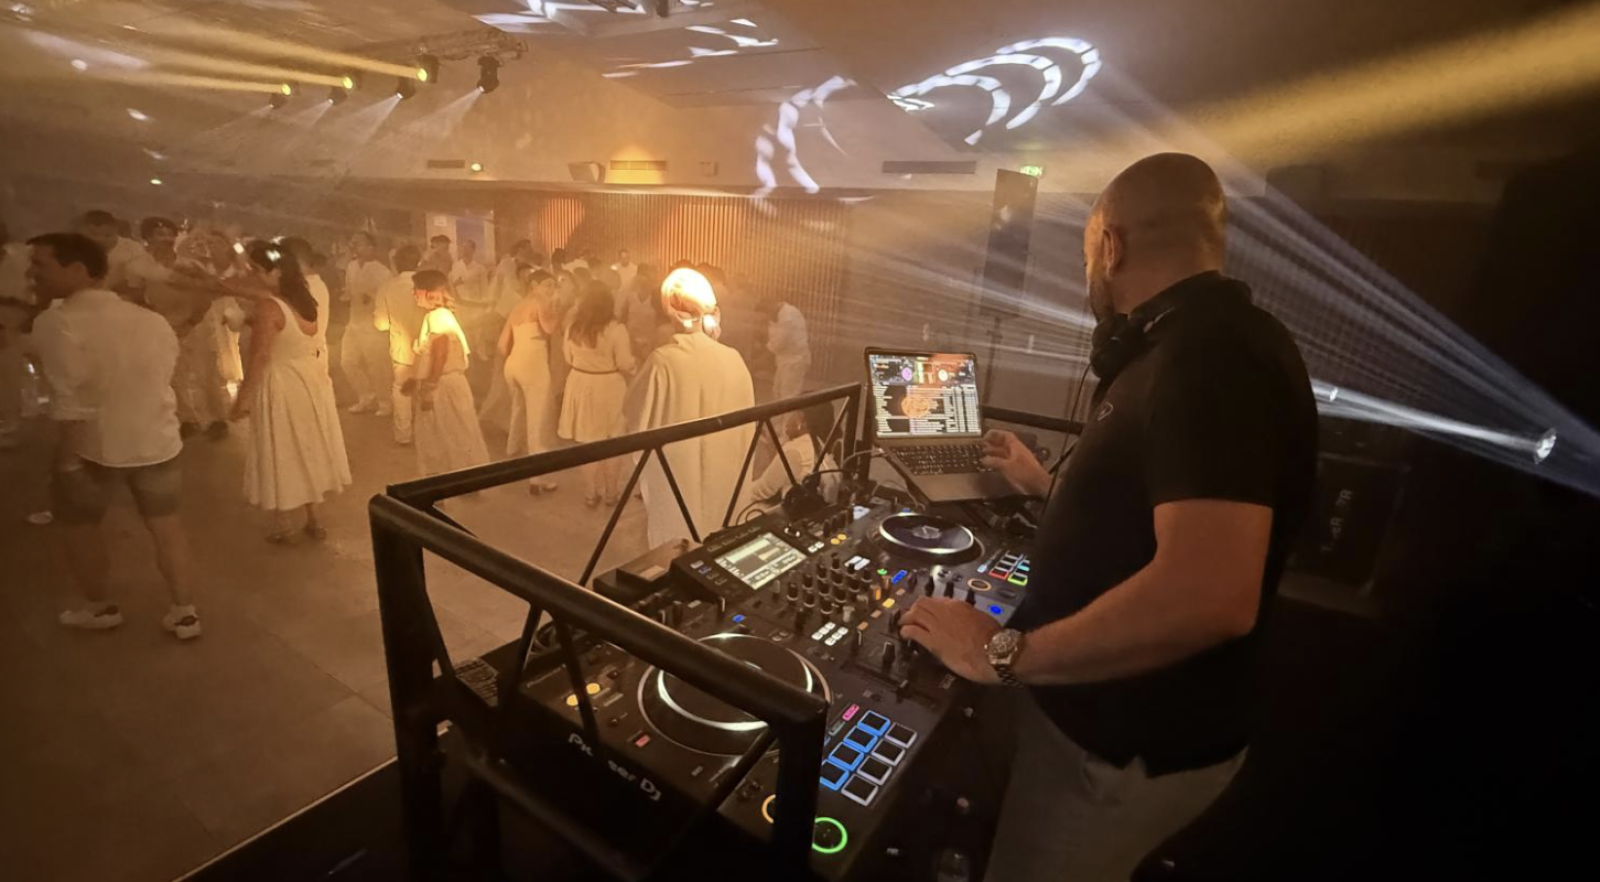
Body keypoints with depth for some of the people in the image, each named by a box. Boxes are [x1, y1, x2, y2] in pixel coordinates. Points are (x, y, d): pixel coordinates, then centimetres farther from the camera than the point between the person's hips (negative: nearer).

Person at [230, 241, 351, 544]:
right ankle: (312, 520, 28)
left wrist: (243, 397, -16)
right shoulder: (304, 299, 3)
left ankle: (287, 526, 20)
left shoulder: (268, 306, -20)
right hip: (311, 380, 8)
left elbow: (259, 357, -21)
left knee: (282, 454, 7)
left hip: (283, 387, -8)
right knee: (307, 450, 17)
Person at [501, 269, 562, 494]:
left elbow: (503, 345, 17)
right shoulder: (540, 304, 1)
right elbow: (551, 329, -19)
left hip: (513, 364, 8)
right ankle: (537, 477, -14)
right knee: (539, 418, -8)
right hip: (533, 364, -8)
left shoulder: (517, 309, 22)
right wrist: (556, 310, -3)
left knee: (520, 409, 31)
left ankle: (514, 449, 55)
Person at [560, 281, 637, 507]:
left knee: (587, 441, 15)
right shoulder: (616, 329, -16)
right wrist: (632, 357, 11)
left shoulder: (573, 326, -4)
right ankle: (611, 492, 23)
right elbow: (625, 365, -12)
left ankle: (592, 492, 24)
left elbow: (569, 359, 8)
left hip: (581, 386, 3)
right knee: (612, 442, 12)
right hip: (609, 387, -3)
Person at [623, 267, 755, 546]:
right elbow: (747, 424, 0)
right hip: (723, 479, 3)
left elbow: (635, 423, -9)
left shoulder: (662, 361, -19)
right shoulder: (733, 359, -11)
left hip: (674, 477, -3)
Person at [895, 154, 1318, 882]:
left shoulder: (1215, 353, -28)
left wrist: (1003, 653, -30)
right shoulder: (1193, 348, 8)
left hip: (1125, 747, -9)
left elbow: (1208, 593, -39)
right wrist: (1044, 484, 25)